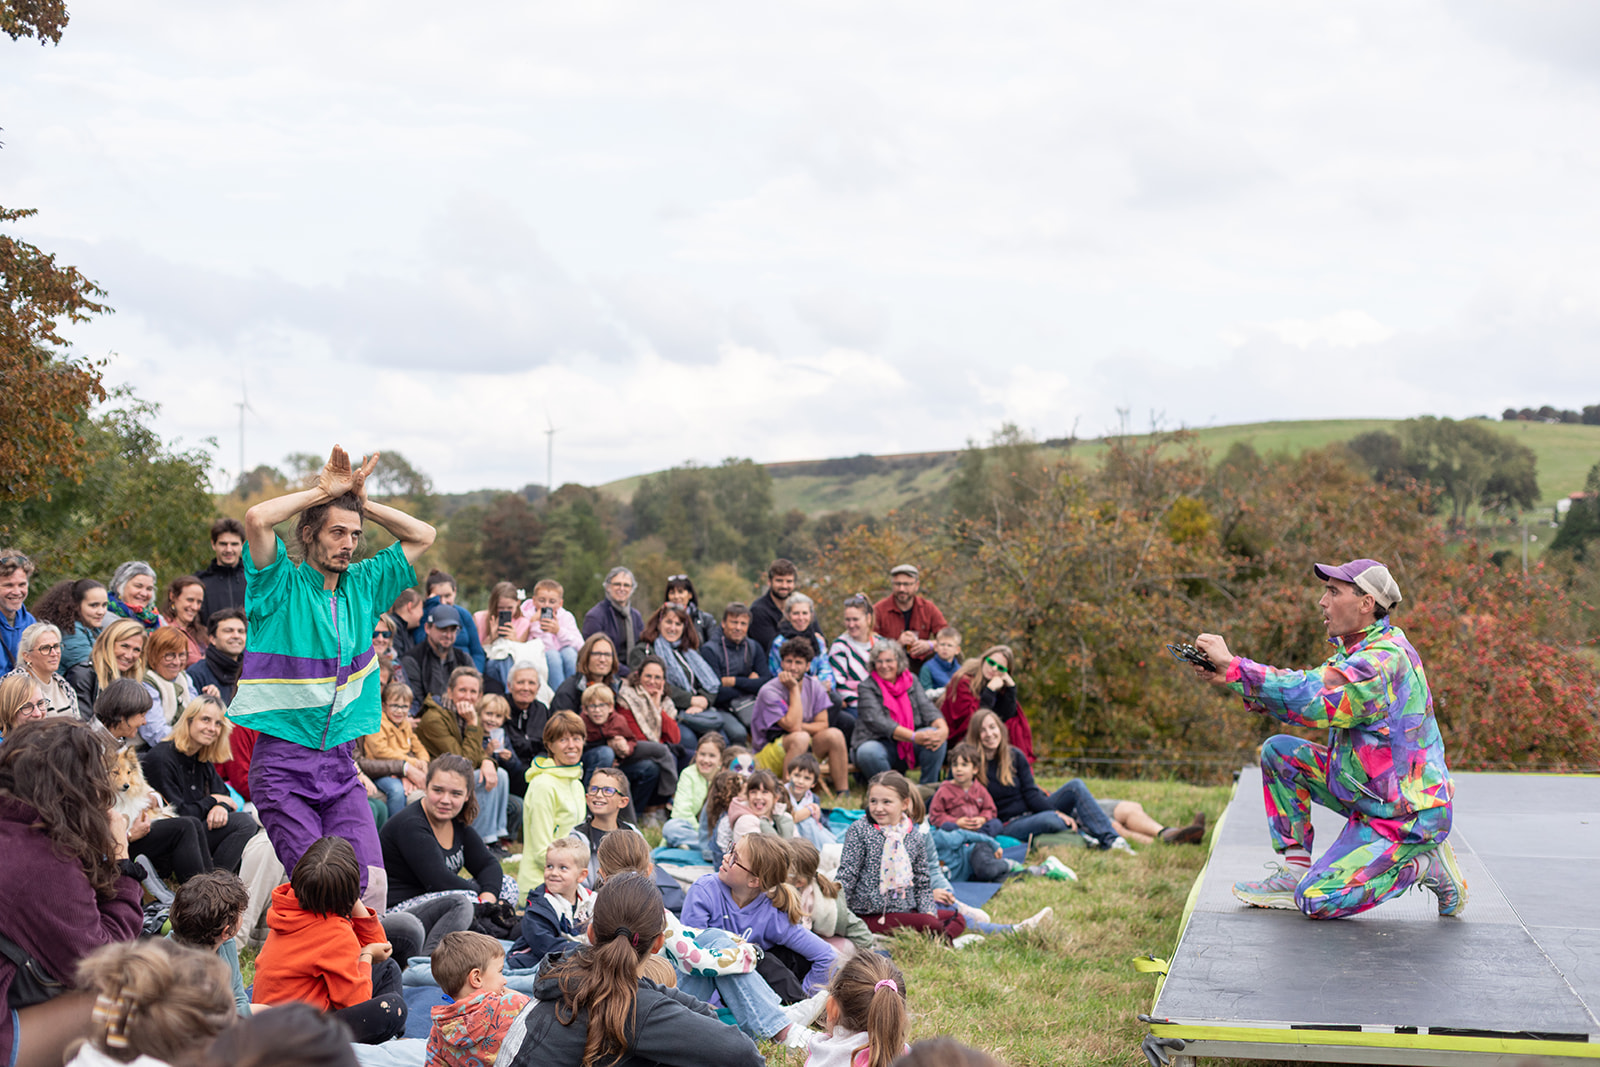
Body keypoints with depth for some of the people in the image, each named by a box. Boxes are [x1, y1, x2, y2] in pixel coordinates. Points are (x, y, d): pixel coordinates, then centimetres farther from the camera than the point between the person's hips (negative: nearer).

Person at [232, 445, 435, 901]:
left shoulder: (363, 585, 12)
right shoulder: (282, 586, -3)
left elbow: (422, 535, 17)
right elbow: (257, 518, -20)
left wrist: (359, 499, 7)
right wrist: (326, 491, -8)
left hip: (341, 762, 5)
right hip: (283, 763, -5)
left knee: (370, 879, -9)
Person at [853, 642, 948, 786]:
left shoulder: (911, 681, 10)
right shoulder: (867, 688, -6)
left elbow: (927, 708, -1)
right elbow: (878, 722, -20)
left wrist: (943, 728, -26)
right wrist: (914, 737, -33)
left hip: (910, 747, 4)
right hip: (879, 743, -4)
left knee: (938, 737, -24)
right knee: (868, 752, -38)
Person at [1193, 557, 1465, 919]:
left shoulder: (1385, 661, -26)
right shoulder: (1361, 648, 7)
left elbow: (1309, 698, -34)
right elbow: (1309, 688, 4)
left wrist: (1234, 666, -29)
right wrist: (1227, 677, -7)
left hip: (1407, 817, -9)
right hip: (1369, 794, 9)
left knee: (1315, 900, -14)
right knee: (1280, 752, 4)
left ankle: (1423, 865, 1)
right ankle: (1296, 872, 7)